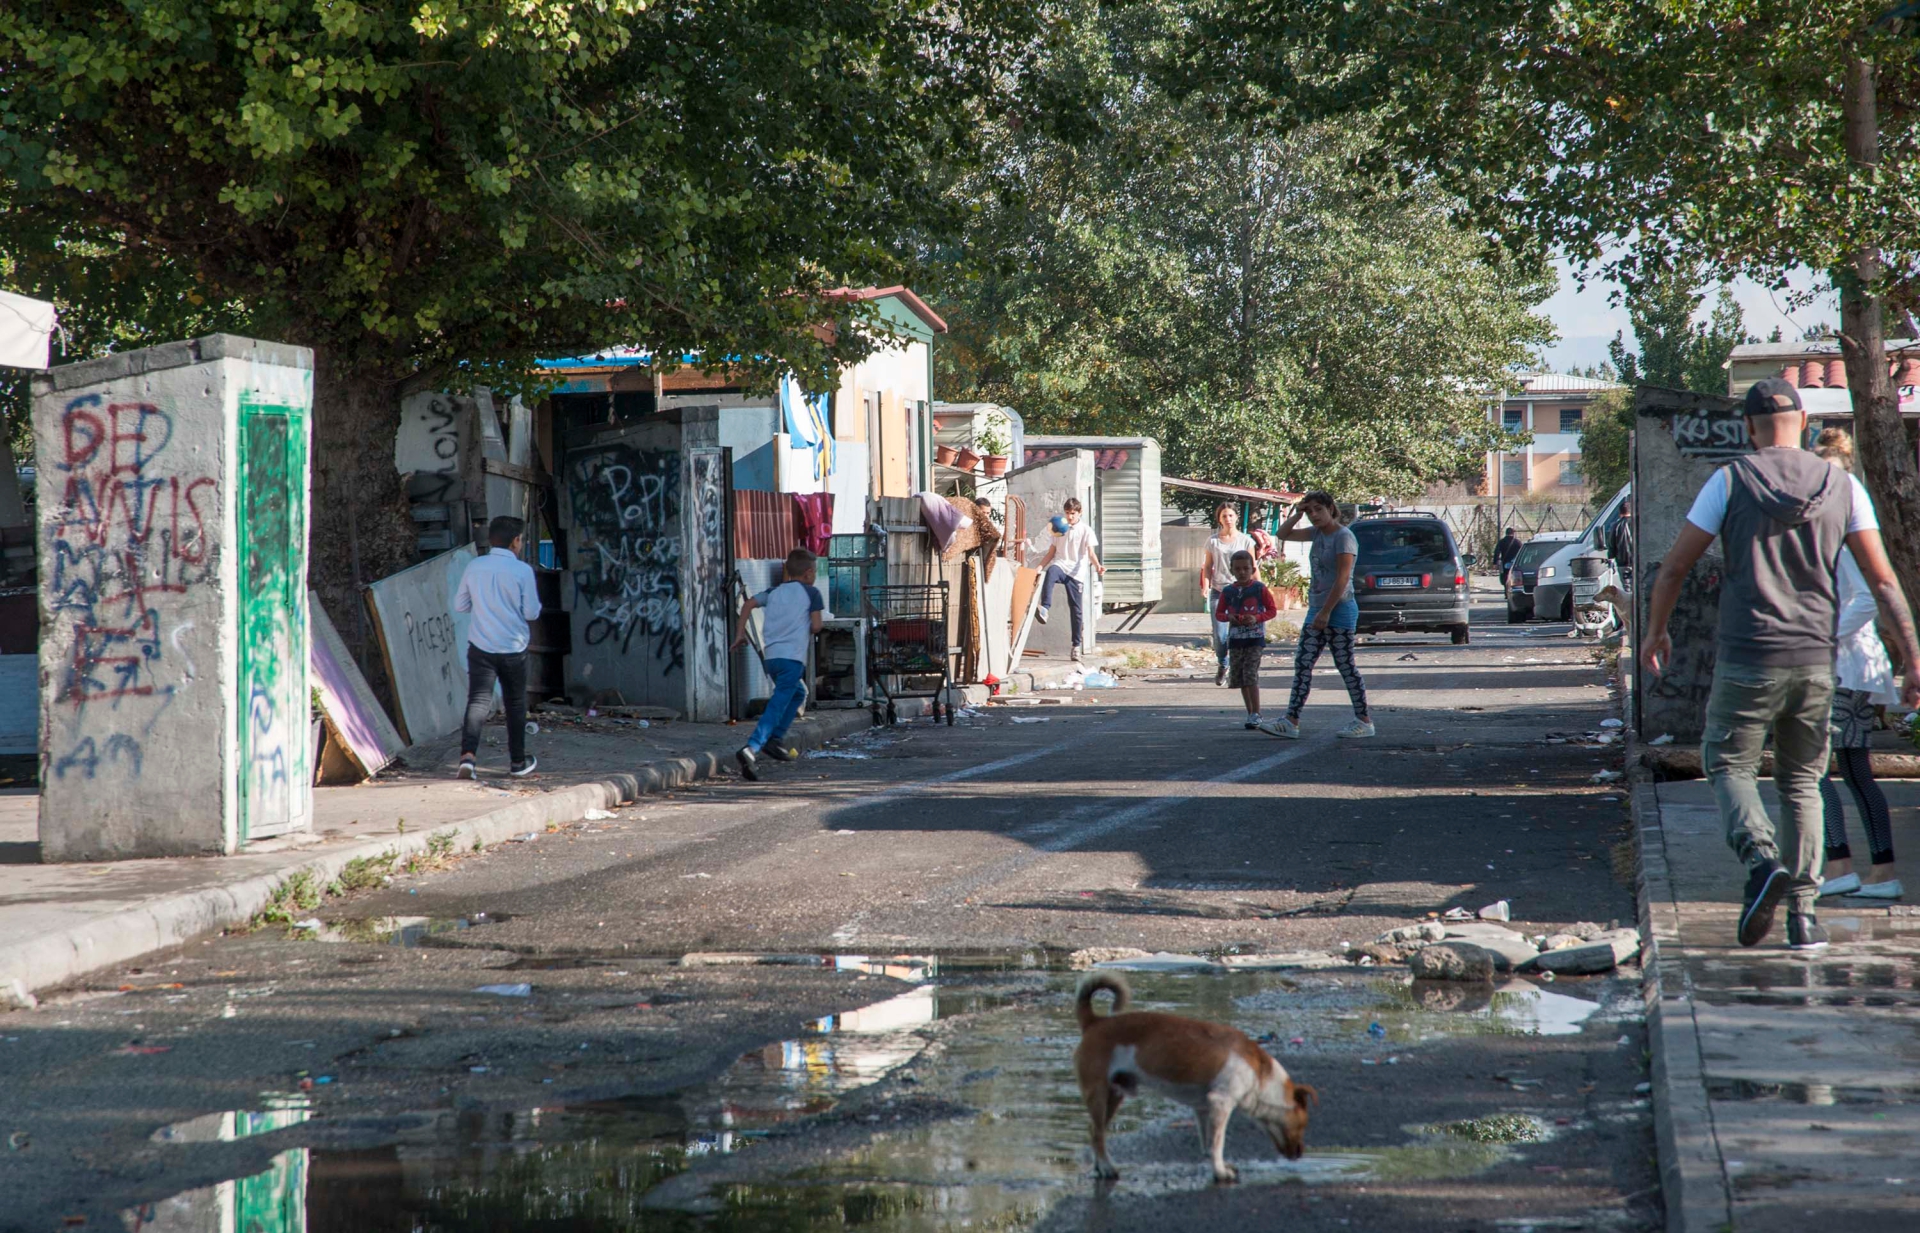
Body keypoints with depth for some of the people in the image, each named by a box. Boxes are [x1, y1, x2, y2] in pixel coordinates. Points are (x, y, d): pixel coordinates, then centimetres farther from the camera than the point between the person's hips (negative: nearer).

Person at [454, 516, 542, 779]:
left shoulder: (474, 567, 1)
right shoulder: (522, 571, -8)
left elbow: (459, 605, 10)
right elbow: (532, 612, -6)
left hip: (480, 648, 1)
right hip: (513, 649, -1)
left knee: (478, 701, -5)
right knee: (515, 704, 15)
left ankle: (468, 755, -27)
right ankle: (518, 762, 26)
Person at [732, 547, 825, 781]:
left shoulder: (775, 591, 19)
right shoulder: (811, 592, 4)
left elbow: (748, 604, 10)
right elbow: (816, 625, -3)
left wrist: (740, 633, 14)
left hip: (771, 655, 7)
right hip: (792, 656, -7)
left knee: (798, 693, 29)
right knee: (777, 706, -13)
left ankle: (775, 739, 20)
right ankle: (751, 749, -31)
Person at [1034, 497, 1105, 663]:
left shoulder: (1086, 531, 7)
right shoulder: (1060, 530, 17)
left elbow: (1091, 553, -4)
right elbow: (1051, 553, 19)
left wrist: (1097, 566, -24)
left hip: (1075, 572, -1)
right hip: (1060, 565, 1)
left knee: (1076, 610, -1)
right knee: (1051, 572, -38)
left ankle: (1076, 646, 7)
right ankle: (1044, 608, -56)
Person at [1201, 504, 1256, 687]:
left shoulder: (1245, 540, 4)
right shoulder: (1213, 541, 7)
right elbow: (1207, 567, 12)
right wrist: (1205, 586, -3)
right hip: (1218, 591, 1)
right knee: (1219, 635, -7)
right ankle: (1222, 666, 17)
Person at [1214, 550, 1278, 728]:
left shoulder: (1259, 589, -3)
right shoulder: (1227, 591, 7)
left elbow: (1272, 610, 0)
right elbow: (1218, 613, 12)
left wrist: (1257, 618, -16)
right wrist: (1229, 617, -10)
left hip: (1255, 638, -5)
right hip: (1235, 639, 5)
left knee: (1251, 676, -15)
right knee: (1239, 678, 7)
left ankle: (1256, 714, -11)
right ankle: (1250, 712, 18)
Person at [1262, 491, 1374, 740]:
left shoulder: (1343, 537, -12)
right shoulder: (1317, 533, 12)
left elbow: (1343, 578, -18)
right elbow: (1283, 534, 22)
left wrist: (1326, 612, -21)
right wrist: (1296, 514, 5)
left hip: (1340, 610, -8)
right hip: (1317, 609, 8)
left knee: (1346, 666, -2)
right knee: (1302, 664, 2)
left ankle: (1364, 722, 7)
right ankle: (1291, 722, -1)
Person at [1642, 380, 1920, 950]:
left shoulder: (1731, 480, -3)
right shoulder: (1842, 486, 4)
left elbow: (1675, 565, 1)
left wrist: (1655, 631, 17)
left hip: (1747, 660, -3)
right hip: (1814, 662, 3)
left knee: (1728, 764, 12)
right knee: (1801, 783, 15)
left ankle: (1762, 859, -15)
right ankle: (1803, 911, 6)